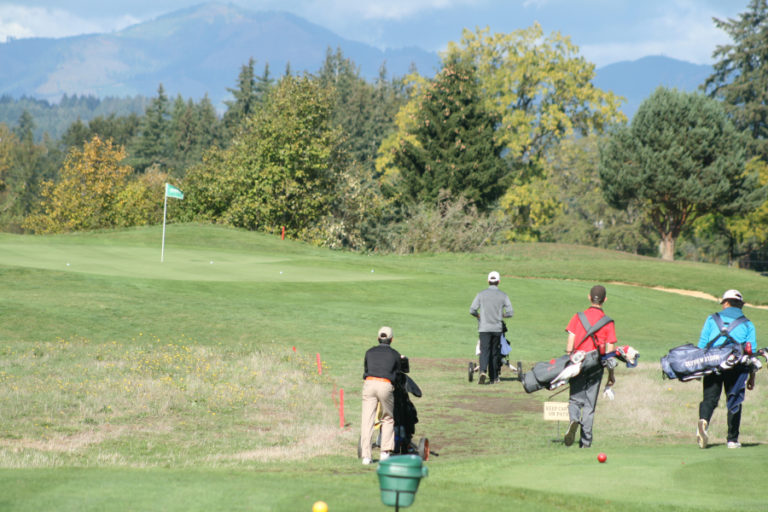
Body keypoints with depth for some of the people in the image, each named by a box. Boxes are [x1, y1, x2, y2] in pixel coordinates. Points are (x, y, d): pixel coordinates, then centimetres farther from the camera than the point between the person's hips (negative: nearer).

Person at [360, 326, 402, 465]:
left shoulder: (370, 352, 20)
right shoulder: (395, 354, 14)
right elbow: (396, 374, 19)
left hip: (369, 383, 1)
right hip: (385, 385, -1)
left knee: (367, 420, -1)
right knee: (388, 419, 15)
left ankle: (366, 456, -7)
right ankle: (385, 451, 4)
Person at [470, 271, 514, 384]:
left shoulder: (481, 294, 1)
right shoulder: (503, 295, 1)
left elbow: (472, 310, -4)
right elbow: (510, 312, -2)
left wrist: (478, 316, 17)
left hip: (484, 328, -1)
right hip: (497, 328, 1)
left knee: (484, 351, -6)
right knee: (494, 353, 11)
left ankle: (483, 371, -30)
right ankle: (494, 377, 16)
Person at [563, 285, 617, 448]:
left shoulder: (578, 317, 1)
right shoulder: (608, 322, 0)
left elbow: (569, 346, -4)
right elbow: (609, 352, -1)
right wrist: (611, 375, 6)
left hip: (577, 365, 0)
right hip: (596, 366, 0)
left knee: (575, 399, 6)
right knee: (590, 405, 8)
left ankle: (574, 420, -25)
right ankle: (586, 440, 6)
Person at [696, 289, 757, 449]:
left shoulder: (712, 319, 14)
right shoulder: (748, 324, 14)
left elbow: (701, 345, 8)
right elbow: (752, 352, 11)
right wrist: (752, 377, 14)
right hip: (737, 368, 0)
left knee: (709, 398, -1)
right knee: (734, 402, 7)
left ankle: (703, 420, -30)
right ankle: (732, 439, 6)